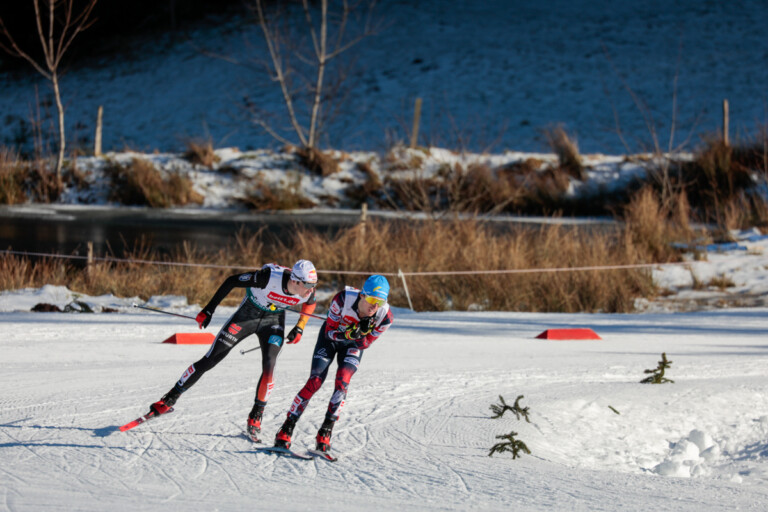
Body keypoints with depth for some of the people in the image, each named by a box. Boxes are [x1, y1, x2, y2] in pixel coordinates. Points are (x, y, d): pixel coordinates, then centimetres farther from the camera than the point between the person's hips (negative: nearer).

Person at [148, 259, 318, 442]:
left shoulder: (308, 291, -21)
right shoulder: (270, 277, -35)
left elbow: (310, 304, 7)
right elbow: (231, 281, -22)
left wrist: (299, 327, -5)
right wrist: (208, 310, -19)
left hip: (273, 322, 3)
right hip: (247, 315, -3)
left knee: (268, 368, -18)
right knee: (209, 360, -3)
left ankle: (255, 418, 0)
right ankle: (170, 399, 11)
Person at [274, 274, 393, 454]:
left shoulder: (385, 316, -28)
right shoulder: (343, 299, -35)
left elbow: (364, 344, -15)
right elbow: (330, 331, -23)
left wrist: (362, 334, -37)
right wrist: (347, 334, -43)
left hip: (354, 344, 1)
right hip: (331, 337, -1)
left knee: (342, 381, -22)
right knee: (315, 382, -14)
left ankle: (325, 432, -14)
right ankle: (286, 431, -4)